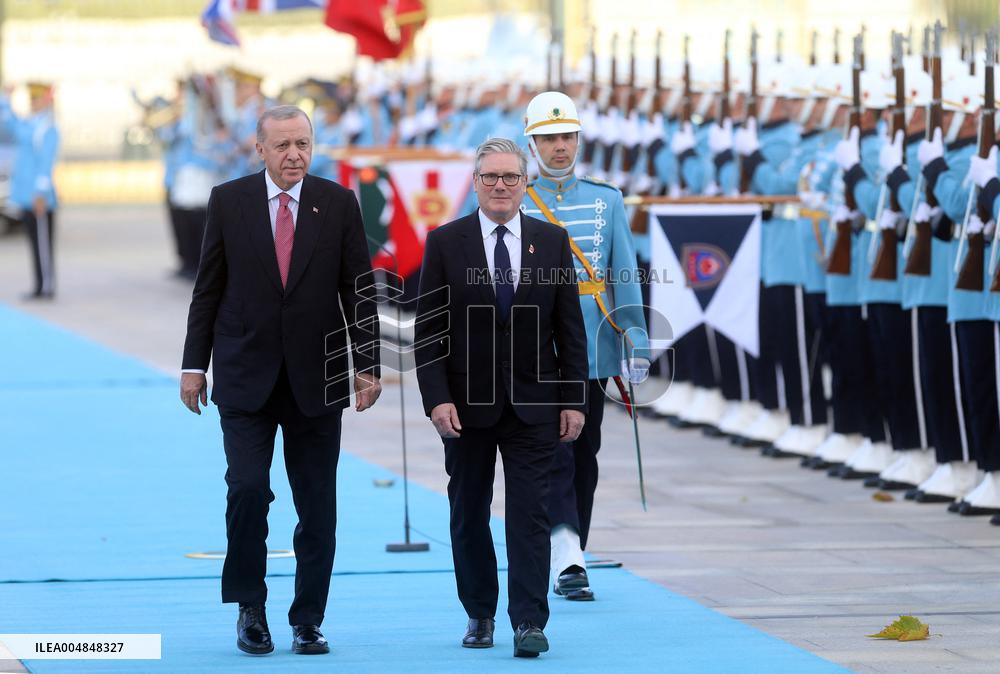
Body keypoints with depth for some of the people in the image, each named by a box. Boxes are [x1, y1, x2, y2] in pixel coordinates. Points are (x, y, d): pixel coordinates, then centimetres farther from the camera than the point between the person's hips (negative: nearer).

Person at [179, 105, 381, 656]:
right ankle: (250, 607, 4)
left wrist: (367, 365, -2)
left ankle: (308, 621, 13)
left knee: (317, 506, 3)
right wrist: (195, 364, 2)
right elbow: (208, 289, 5)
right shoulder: (228, 201, 2)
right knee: (247, 488, -13)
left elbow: (359, 292, 4)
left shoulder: (338, 204, 2)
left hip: (315, 378, 1)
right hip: (245, 376, -1)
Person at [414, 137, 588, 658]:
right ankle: (480, 616, 19)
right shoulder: (445, 242, 0)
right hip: (467, 402, 0)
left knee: (529, 514, -6)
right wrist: (436, 398, -11)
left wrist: (574, 400, 0)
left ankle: (529, 623, -8)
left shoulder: (552, 241, 5)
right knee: (469, 515, 7)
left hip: (532, 402, 0)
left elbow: (570, 327, 5)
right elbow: (428, 329, -2)